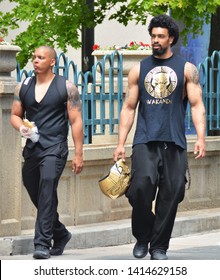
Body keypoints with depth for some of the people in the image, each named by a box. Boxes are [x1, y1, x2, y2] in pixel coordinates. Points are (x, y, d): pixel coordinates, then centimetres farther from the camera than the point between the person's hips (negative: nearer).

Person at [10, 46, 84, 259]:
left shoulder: (66, 87, 0)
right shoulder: (23, 87, 11)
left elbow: (76, 121, -1)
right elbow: (15, 115, 16)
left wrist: (78, 154, -5)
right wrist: (21, 127, -8)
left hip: (54, 147, -5)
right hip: (32, 148, 6)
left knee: (46, 192, -22)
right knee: (37, 197, 14)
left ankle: (43, 244, -25)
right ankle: (60, 234, 36)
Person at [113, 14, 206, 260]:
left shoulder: (186, 69, 7)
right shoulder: (139, 70, 12)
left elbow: (197, 105, 2)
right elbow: (129, 108, 13)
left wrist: (201, 137, -12)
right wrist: (121, 143, 6)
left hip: (174, 142, 0)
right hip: (145, 141, 0)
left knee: (170, 194, -2)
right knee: (142, 185, -18)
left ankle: (159, 246, 10)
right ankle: (142, 238, 2)